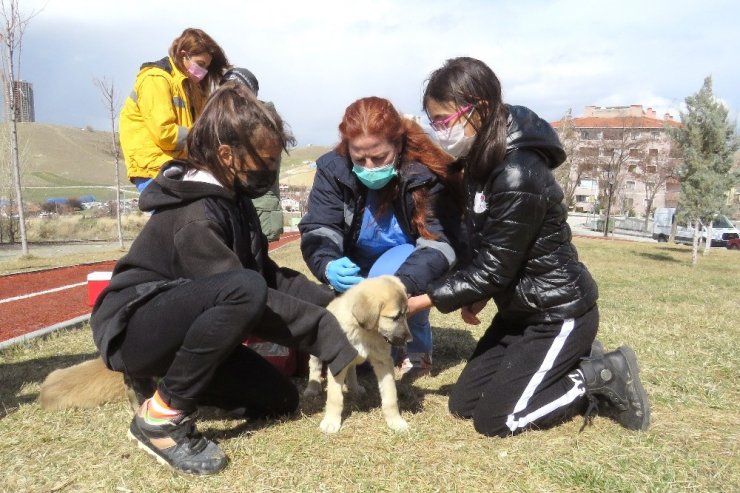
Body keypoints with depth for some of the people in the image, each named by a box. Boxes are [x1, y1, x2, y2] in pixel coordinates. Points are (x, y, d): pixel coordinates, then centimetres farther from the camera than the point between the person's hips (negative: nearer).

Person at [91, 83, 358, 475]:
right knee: (245, 290, -36)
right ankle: (163, 415, -20)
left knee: (279, 399, 0)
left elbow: (267, 273, 5)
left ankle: (171, 375, 13)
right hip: (132, 329, -8)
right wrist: (328, 331, -24)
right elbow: (249, 291, -30)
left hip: (178, 323, 9)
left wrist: (331, 300, -6)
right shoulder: (194, 216, -26)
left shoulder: (231, 197, 2)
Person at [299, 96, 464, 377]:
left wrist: (404, 283, -48)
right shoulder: (333, 169, -18)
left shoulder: (425, 172, -26)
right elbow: (317, 230, -21)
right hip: (358, 264, 2)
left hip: (412, 261, -2)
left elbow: (441, 240, -30)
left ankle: (419, 348, -10)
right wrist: (329, 265, -45)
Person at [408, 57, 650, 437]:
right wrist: (479, 296, -4)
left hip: (560, 314, -9)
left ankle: (603, 378, 9)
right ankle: (574, 368, 19)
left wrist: (422, 301, -17)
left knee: (492, 418, -4)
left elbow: (493, 268, -24)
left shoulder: (518, 175, -29)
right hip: (520, 310, 9)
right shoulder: (480, 161, 1)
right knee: (463, 403, 10)